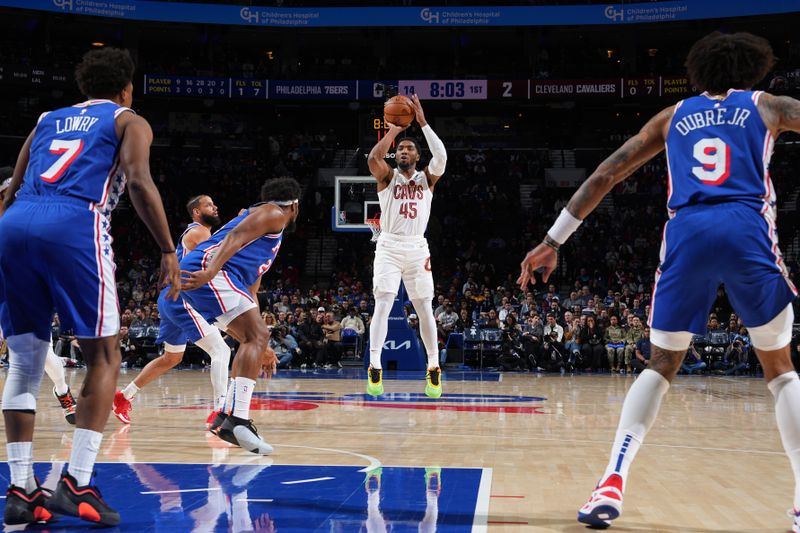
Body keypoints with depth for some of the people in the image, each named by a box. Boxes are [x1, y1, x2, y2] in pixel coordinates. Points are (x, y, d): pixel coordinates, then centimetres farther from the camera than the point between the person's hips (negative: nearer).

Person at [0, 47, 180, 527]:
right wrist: (169, 251, 0)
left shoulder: (48, 120, 32)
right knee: (104, 358, 5)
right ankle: (76, 485, -6)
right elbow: (139, 182, -1)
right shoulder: (129, 121, 17)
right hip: (74, 227, -5)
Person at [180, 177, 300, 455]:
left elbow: (250, 293, 37)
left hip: (206, 275, 10)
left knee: (254, 339, 16)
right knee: (257, 336, -17)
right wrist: (211, 271, -31)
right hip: (206, 267, -10)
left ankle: (227, 417, 12)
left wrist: (263, 348, 36)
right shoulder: (273, 213, 6)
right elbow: (235, 236, -14)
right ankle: (237, 420, -29)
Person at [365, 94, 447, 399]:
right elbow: (373, 159, -16)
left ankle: (434, 370, 11)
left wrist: (422, 122, -11)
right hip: (389, 247, -2)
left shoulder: (427, 178, 11)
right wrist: (393, 130, -10)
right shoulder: (387, 177, 7)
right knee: (382, 305, -13)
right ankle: (375, 369, -14)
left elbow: (441, 156, -10)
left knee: (425, 309, 2)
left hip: (417, 249, 2)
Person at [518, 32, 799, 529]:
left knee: (662, 365, 15)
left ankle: (613, 482, -3)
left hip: (687, 233, 2)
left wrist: (553, 240, 23)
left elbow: (603, 176, 22)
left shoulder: (673, 117, 26)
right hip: (747, 230, -1)